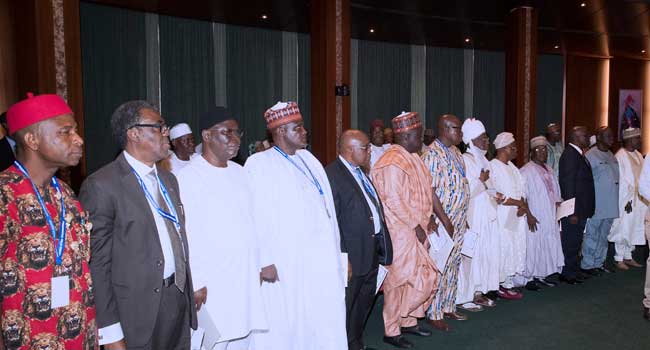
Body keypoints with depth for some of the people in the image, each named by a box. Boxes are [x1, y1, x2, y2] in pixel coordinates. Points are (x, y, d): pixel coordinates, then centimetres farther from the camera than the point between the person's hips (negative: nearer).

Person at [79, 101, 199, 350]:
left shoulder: (168, 179, 12)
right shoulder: (101, 186, -12)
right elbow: (96, 262, -13)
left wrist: (193, 286, 11)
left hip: (180, 301, 7)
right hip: (138, 311, -6)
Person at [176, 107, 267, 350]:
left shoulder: (240, 173, 11)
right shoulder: (187, 177, -9)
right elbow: (185, 235, -10)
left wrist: (259, 267, 12)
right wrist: (196, 286, -10)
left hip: (247, 283, 6)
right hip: (212, 287, -6)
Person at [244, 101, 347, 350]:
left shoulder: (309, 160, 14)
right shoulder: (258, 165, -6)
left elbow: (326, 207, 14)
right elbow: (257, 216, -12)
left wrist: (336, 253, 11)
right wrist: (265, 261, -16)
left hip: (321, 259, 6)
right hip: (285, 264, -6)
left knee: (324, 326, 10)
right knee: (285, 327, 4)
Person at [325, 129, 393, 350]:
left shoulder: (360, 173, 13)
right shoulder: (332, 175, -17)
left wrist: (381, 246, 14)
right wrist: (342, 257, -22)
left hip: (371, 252, 9)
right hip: (352, 256, -9)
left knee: (364, 303, 21)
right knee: (345, 307, 6)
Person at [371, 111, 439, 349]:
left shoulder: (412, 158, 12)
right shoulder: (392, 162, -19)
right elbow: (393, 200, -22)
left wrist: (427, 219, 10)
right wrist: (416, 225, -16)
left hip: (416, 229, 10)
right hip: (400, 231, -10)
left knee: (421, 277, 15)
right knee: (399, 280, -1)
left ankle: (408, 321, 30)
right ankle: (391, 330, 14)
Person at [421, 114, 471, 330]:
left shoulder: (455, 152, 12)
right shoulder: (433, 154, -16)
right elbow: (430, 191, -20)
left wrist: (463, 219, 16)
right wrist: (446, 222, -19)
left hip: (458, 221, 9)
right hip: (441, 223, -9)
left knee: (453, 266, 15)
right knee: (439, 268, -1)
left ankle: (448, 307, 28)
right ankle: (434, 314, 11)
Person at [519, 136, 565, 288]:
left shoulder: (548, 170, 14)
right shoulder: (526, 171, -11)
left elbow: (555, 193, 19)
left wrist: (557, 211, 11)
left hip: (550, 218, 7)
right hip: (535, 218, -7)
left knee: (548, 246, 10)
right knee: (533, 246, -2)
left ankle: (541, 276, 21)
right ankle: (530, 278, 8)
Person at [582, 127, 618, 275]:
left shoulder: (611, 155, 14)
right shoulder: (590, 155, -11)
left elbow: (616, 177, 19)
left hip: (610, 205, 8)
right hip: (596, 205, -8)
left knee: (603, 235, 14)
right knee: (592, 235, 0)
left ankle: (598, 263, 24)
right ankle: (587, 265, 9)